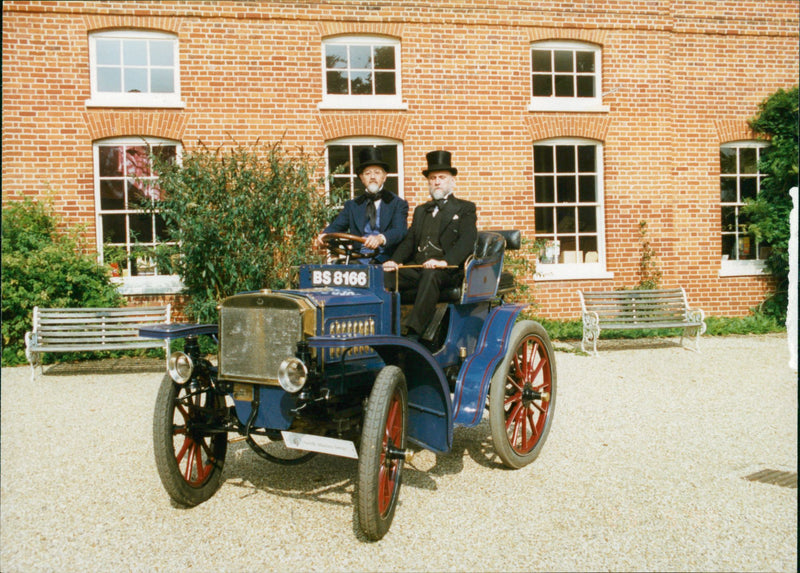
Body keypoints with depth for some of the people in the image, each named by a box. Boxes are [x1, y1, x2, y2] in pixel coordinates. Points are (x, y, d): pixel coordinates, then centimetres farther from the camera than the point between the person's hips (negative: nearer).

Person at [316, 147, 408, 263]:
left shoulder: (398, 204, 10)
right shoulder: (352, 205, 20)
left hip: (386, 262, -3)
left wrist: (381, 238, -30)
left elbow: (400, 231, -8)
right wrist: (324, 235, -17)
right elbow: (336, 226, 8)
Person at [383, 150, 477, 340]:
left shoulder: (465, 209, 12)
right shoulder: (421, 210, 29)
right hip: (417, 268, 5)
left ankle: (413, 333, -45)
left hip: (449, 271, -5)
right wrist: (394, 261, -3)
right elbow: (409, 240, 19)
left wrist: (445, 261, -23)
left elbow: (467, 240, -5)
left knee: (430, 275, -38)